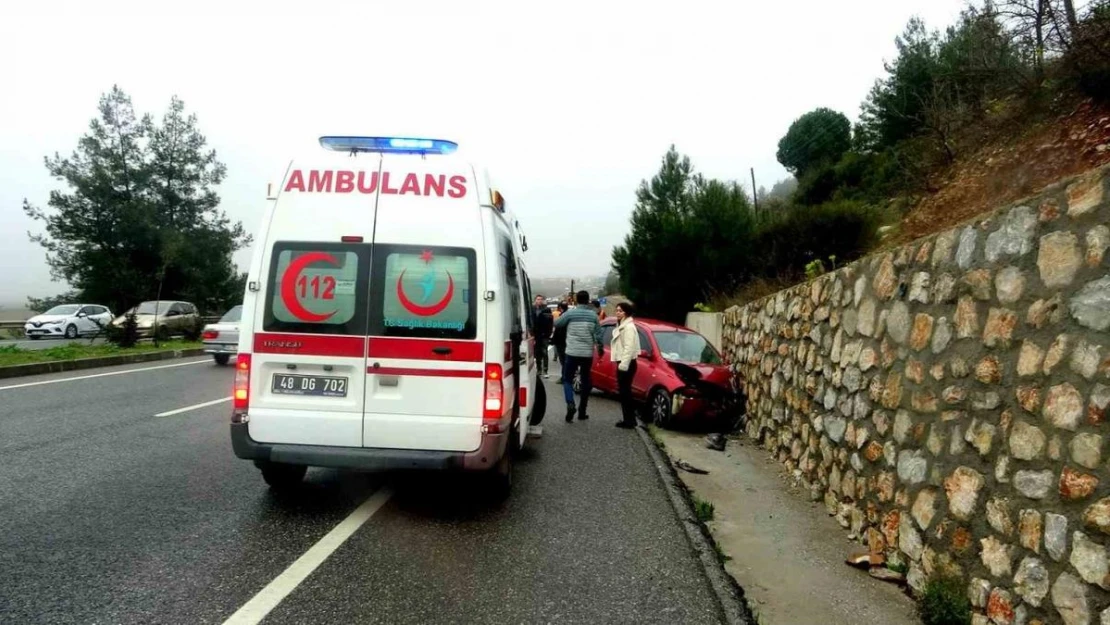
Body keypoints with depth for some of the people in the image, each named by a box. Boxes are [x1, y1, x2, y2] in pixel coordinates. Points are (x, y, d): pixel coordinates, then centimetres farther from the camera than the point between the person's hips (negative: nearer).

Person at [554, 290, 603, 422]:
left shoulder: (570, 313, -5)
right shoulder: (593, 315, 2)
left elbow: (557, 324, 6)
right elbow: (598, 334, 2)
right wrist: (600, 349, 16)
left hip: (572, 352, -2)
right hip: (588, 353, 2)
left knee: (568, 379, 8)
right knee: (586, 381, 14)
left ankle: (570, 404, -16)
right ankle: (582, 411, 16)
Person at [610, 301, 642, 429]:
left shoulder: (629, 327, -15)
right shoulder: (621, 326, 18)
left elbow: (629, 348, -22)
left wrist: (623, 365, -25)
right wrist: (621, 363, 15)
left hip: (627, 364, -10)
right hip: (623, 363, 10)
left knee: (625, 391, -7)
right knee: (624, 391, 12)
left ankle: (629, 420, -3)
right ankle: (629, 419, 18)